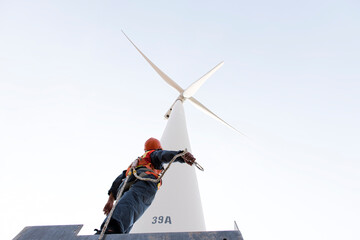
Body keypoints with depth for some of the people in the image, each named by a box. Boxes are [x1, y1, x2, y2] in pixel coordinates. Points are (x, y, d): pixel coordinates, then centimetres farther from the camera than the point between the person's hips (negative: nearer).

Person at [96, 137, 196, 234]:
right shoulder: (155, 154, 30)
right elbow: (164, 155, 4)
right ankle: (111, 230, -58)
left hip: (125, 187, 6)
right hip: (144, 183, -5)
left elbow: (120, 179, 33)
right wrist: (182, 155, -15)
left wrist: (110, 200, 24)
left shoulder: (135, 163, 46)